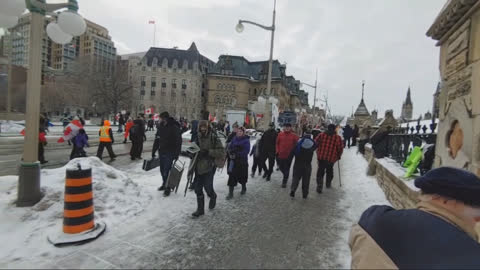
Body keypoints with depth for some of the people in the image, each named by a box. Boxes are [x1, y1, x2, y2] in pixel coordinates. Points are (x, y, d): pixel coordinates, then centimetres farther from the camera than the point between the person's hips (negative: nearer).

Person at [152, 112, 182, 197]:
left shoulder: (174, 127, -14)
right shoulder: (160, 126, 5)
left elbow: (178, 141, -15)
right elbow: (157, 139, 14)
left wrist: (177, 154, -19)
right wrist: (154, 151, 14)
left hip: (170, 153, -6)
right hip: (161, 151, 6)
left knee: (167, 170, -5)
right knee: (162, 170, 15)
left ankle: (168, 187, 10)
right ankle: (164, 184, 35)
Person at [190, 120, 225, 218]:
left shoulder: (214, 138, -10)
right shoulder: (198, 138, 8)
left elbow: (222, 152, -15)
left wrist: (208, 152, -24)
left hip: (209, 167, -5)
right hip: (199, 167, 6)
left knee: (208, 188, -3)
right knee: (198, 188, 8)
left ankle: (213, 197, 34)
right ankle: (200, 209, 25)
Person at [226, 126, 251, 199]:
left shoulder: (246, 140, -7)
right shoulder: (234, 139, 5)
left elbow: (246, 151, -15)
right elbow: (230, 147, 7)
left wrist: (237, 154, -19)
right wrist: (231, 153, -13)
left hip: (242, 161, -3)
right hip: (234, 160, 3)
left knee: (242, 175, 13)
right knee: (232, 175, -4)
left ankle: (244, 188, 40)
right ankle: (230, 193, 2)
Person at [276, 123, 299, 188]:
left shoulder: (294, 135, -2)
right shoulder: (280, 134, 2)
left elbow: (296, 145, 1)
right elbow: (277, 143, 9)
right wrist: (277, 151, 1)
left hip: (289, 155, -2)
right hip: (281, 155, 2)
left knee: (287, 169, 2)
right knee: (281, 168, 13)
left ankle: (284, 182, 13)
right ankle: (286, 176, 42)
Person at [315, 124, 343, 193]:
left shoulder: (321, 135, -5)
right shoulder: (338, 137, -6)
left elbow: (315, 143, -2)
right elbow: (340, 148, -3)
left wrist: (318, 152, 15)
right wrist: (338, 156, 14)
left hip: (321, 157, 0)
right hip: (331, 158, 0)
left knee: (320, 170, 10)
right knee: (329, 170, 23)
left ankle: (319, 185, -1)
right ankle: (328, 184, 39)